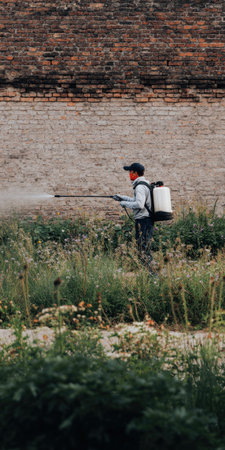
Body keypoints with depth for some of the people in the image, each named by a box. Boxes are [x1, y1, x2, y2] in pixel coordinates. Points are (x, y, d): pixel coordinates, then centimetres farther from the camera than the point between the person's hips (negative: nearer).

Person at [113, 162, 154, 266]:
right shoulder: (146, 184, 16)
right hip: (148, 219, 10)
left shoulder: (140, 187, -16)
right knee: (145, 246, 14)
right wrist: (122, 197, 26)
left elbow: (139, 204, -27)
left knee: (143, 246, -7)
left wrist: (125, 203, -14)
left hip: (143, 220, -10)